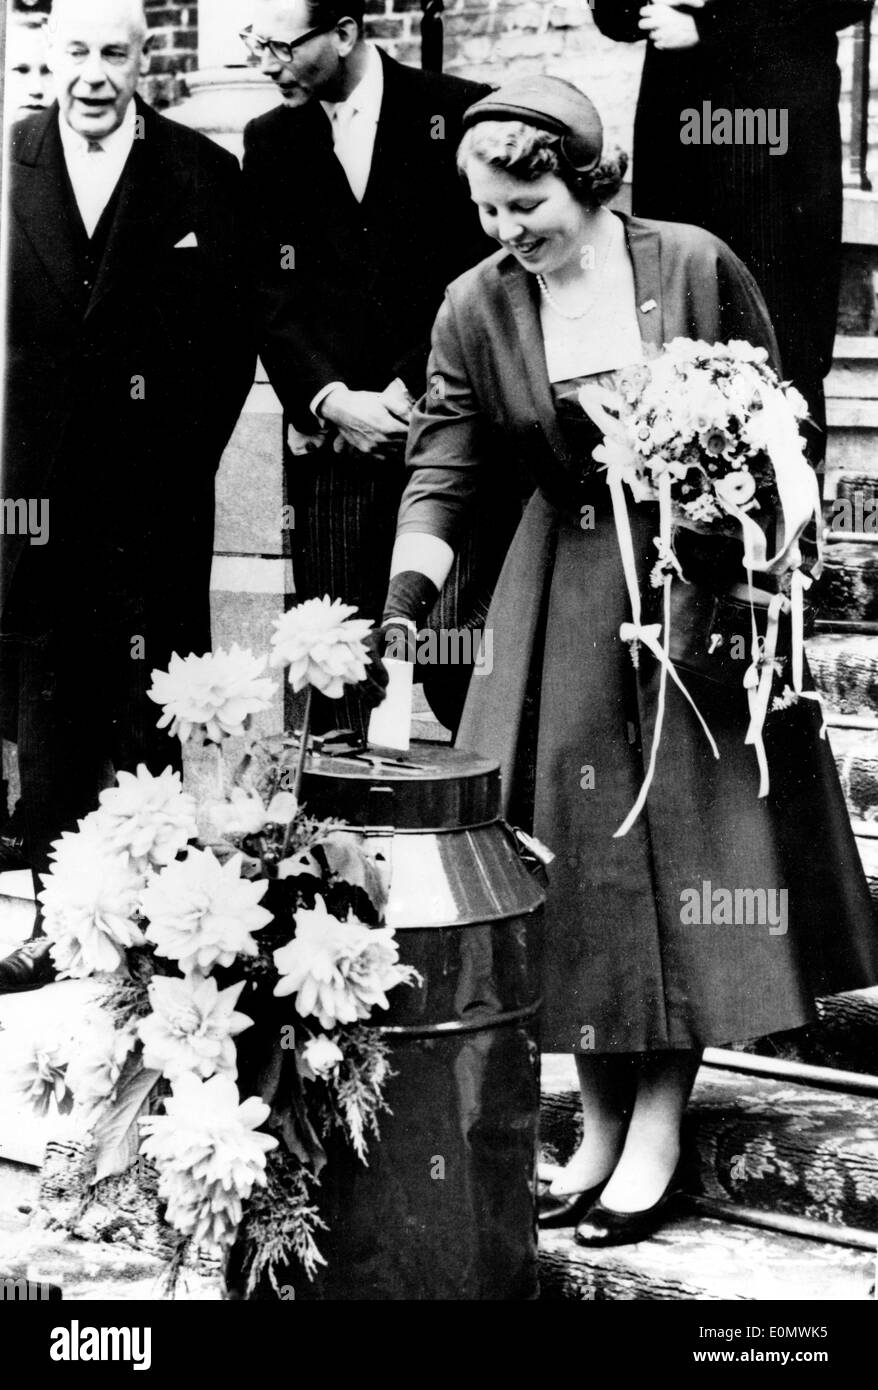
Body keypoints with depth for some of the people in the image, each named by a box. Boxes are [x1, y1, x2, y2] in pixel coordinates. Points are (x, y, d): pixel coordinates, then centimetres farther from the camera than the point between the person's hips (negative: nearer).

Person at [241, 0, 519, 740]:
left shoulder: (459, 115, 1)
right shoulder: (271, 142, 14)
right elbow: (270, 293, 8)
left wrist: (412, 389, -10)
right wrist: (332, 401, -7)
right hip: (332, 441, 3)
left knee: (459, 662, -8)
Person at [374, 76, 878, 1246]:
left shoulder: (696, 267, -10)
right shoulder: (475, 309, -5)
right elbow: (440, 473, -8)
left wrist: (757, 583, -7)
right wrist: (406, 602, -22)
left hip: (701, 590, -2)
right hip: (564, 600, 2)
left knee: (688, 842, 1)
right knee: (577, 849, 4)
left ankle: (658, 1133, 11)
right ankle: (600, 1125, 17)